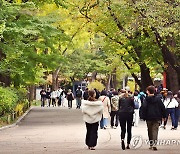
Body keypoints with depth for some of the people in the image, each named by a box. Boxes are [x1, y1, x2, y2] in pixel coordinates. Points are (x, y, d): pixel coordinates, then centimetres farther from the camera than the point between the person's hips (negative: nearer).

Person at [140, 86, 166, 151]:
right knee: (155, 130, -2)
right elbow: (163, 107, 5)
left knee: (150, 131, 13)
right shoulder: (158, 99, 2)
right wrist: (163, 116, 14)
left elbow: (144, 108, -11)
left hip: (149, 118, -1)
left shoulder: (146, 99, -5)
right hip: (157, 118, 1)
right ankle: (154, 144, -20)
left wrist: (143, 117, -5)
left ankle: (151, 144, 18)